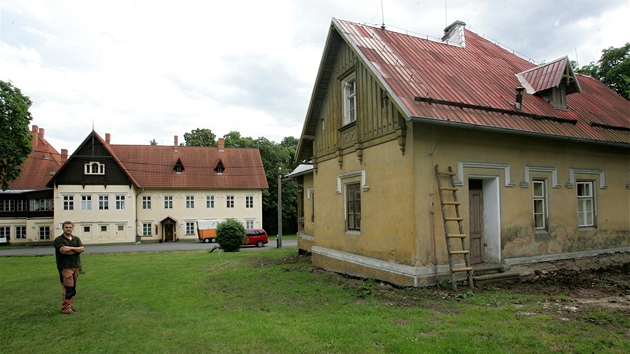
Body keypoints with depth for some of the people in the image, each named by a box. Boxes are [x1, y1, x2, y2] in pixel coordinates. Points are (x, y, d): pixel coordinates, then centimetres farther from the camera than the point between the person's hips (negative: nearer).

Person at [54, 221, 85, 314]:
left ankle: (69, 305, 19)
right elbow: (63, 251, -17)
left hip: (76, 266, 6)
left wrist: (71, 248, -16)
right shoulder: (59, 239, -1)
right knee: (68, 288, -9)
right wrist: (76, 250, -6)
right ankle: (66, 308, -2)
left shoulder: (76, 239, 14)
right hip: (65, 267, -5)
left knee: (73, 287, 9)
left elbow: (82, 249, -2)